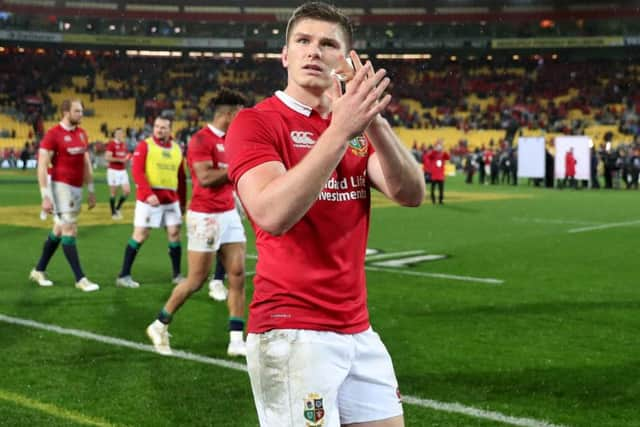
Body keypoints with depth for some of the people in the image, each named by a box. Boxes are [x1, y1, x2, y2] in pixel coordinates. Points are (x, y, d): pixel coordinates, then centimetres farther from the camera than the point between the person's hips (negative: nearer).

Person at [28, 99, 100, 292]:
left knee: (59, 230, 14)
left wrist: (91, 191, 15)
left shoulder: (81, 133, 10)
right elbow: (42, 167, -15)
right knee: (69, 231, -8)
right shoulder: (53, 135, -12)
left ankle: (39, 271, 28)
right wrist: (45, 196, -19)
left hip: (77, 188, 8)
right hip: (60, 186, -8)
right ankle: (80, 279, -5)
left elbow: (86, 164, 17)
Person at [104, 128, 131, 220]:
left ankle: (117, 208, 20)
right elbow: (108, 157, -19)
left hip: (123, 171, 7)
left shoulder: (124, 144, 11)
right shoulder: (111, 144, -11)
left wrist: (128, 158, 3)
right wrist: (120, 160, -19)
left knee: (127, 191, 1)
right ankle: (113, 213, 11)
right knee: (113, 192, 1)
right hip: (113, 170, -7)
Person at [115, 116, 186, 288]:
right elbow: (137, 171, -13)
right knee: (140, 234, -3)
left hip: (171, 200, 5)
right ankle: (124, 276, 3)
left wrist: (183, 202, 16)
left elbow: (181, 178, 17)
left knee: (174, 233, 3)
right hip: (148, 198, -5)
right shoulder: (145, 145, -3)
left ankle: (177, 275, 15)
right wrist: (148, 194, -24)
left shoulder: (177, 149, 12)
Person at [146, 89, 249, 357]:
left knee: (238, 275, 2)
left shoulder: (231, 140, 12)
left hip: (229, 214, 8)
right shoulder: (201, 140, -14)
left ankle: (237, 341, 5)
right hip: (205, 216, -8)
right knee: (196, 280, 0)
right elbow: (205, 177, -24)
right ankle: (159, 326, 19)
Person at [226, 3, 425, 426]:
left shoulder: (358, 127, 12)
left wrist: (373, 121, -20)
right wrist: (340, 131, -27)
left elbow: (411, 193, -5)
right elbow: (272, 214, -23)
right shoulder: (256, 122, -6)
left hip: (358, 330, 6)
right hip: (291, 332, -6)